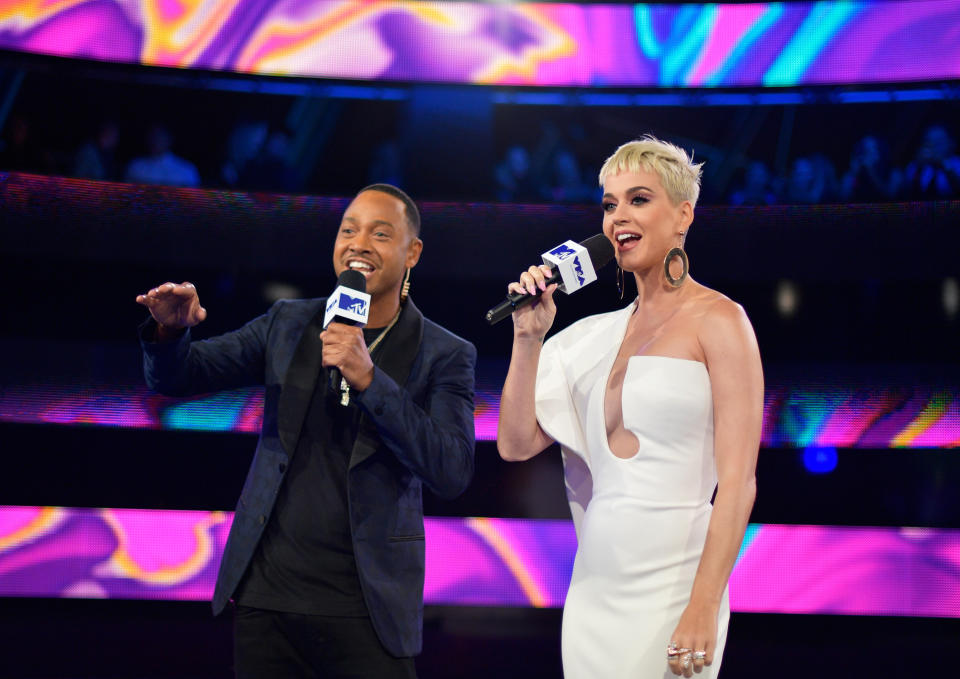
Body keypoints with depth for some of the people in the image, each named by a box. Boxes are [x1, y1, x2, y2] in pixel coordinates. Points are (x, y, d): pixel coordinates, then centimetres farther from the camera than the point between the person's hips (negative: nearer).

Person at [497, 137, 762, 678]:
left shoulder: (718, 320, -5)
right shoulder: (601, 333, 12)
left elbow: (738, 482, -11)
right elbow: (516, 444, 9)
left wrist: (703, 610, -18)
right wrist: (529, 338, -1)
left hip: (667, 587, -6)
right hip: (593, 587, 6)